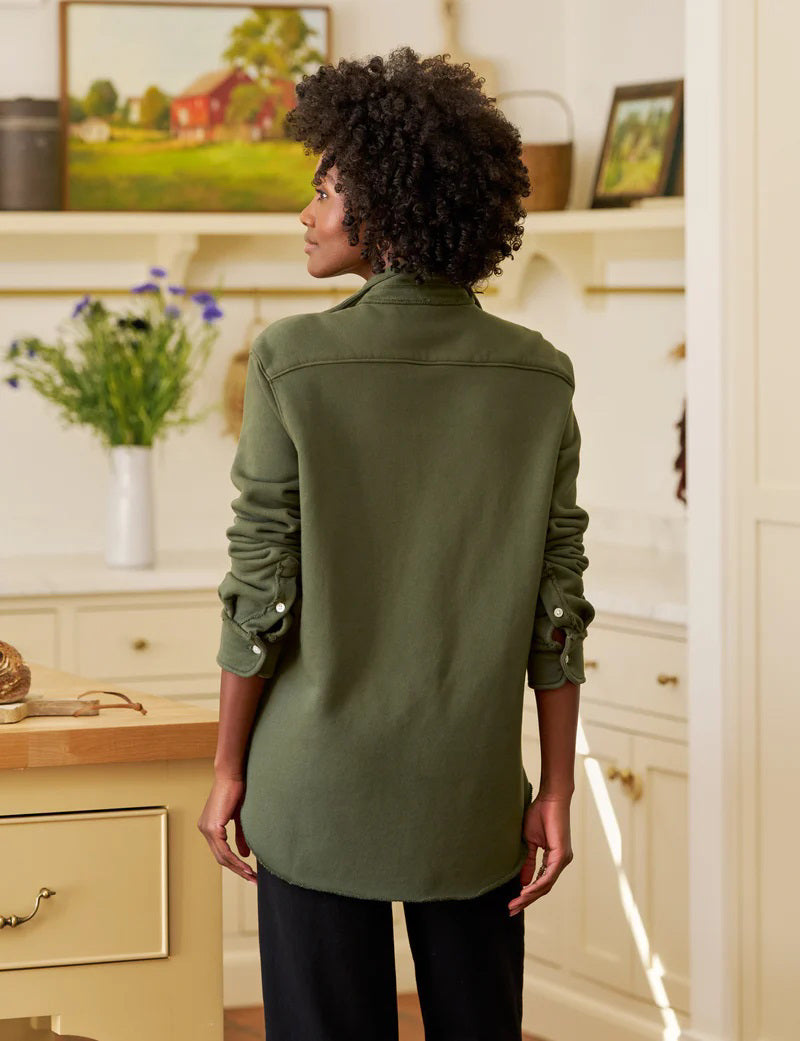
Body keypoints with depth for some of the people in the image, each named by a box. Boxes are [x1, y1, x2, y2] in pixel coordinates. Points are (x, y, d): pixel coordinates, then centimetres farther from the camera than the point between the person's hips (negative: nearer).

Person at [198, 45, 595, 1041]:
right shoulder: (540, 376, -2)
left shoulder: (294, 361, -10)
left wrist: (227, 769, 1)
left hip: (319, 786, -2)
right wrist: (555, 791, 5)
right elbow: (557, 604, -1)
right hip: (472, 794, 2)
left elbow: (261, 593, -9)